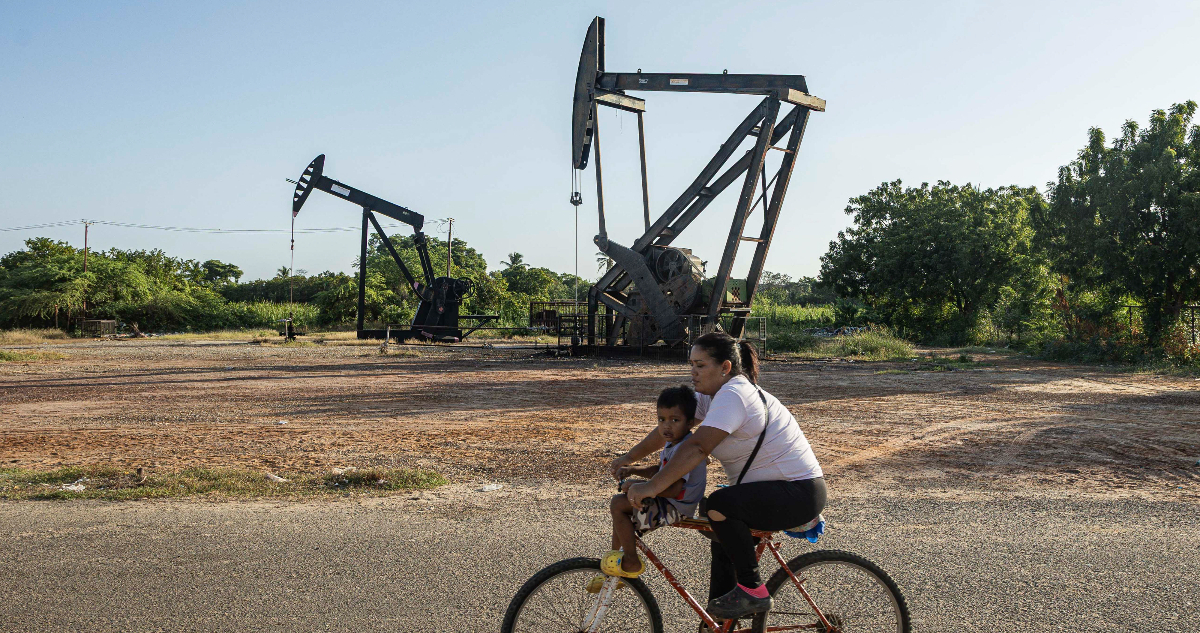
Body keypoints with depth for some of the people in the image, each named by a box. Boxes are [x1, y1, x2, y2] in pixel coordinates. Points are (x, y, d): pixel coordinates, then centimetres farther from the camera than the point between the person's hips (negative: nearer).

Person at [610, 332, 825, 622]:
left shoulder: (732, 395, -23)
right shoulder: (712, 395, 8)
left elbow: (697, 448, -32)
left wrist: (652, 486, -33)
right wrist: (629, 458, 4)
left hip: (800, 492, -11)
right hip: (776, 489, 11)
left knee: (720, 505, -29)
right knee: (724, 542, 16)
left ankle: (752, 590, -14)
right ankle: (718, 619, 27)